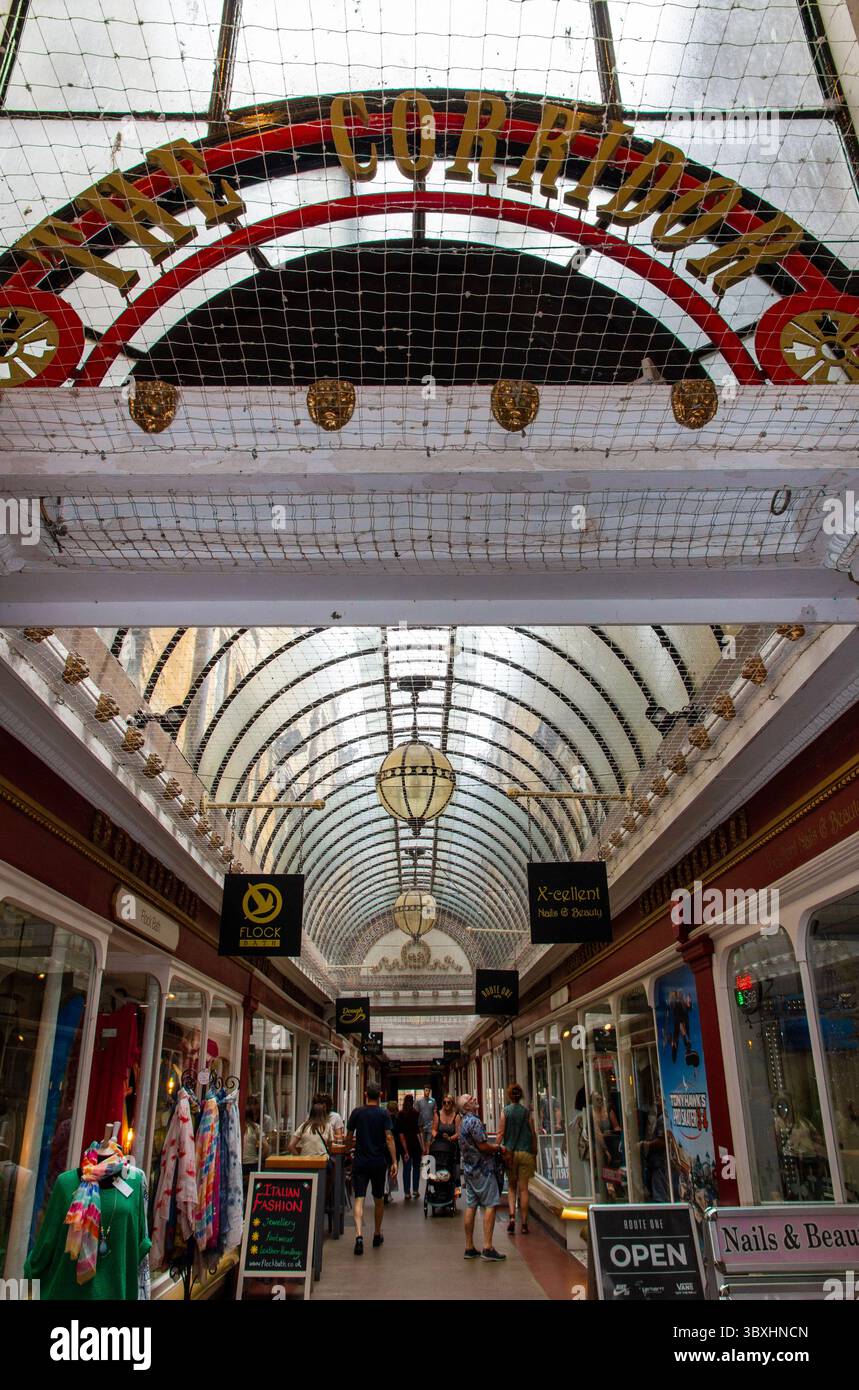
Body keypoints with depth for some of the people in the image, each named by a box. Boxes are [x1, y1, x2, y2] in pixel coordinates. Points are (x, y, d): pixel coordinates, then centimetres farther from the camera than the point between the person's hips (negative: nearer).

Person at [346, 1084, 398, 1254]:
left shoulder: (357, 1112, -1)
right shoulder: (384, 1114, -4)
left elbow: (349, 1135, 7)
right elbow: (389, 1138, -11)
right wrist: (394, 1162, -8)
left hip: (360, 1160, -1)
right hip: (379, 1161, 1)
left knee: (358, 1199, -4)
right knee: (378, 1199, 18)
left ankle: (359, 1235, -23)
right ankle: (377, 1235, 30)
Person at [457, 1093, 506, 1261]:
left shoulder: (464, 1122, 13)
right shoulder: (474, 1121, -18)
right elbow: (483, 1146, -19)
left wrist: (492, 1147, 14)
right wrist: (498, 1148, -3)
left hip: (469, 1169, 9)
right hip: (482, 1168, -9)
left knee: (471, 1206, 9)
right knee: (490, 1205, -6)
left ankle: (469, 1248, 13)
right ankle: (488, 1248, -8)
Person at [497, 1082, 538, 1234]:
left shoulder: (505, 1111, -4)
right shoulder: (527, 1112, 0)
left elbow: (501, 1133, -6)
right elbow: (533, 1134, 3)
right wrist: (534, 1153, 12)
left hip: (509, 1152, 0)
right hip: (526, 1152, 1)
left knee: (511, 1186, 13)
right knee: (523, 1188, 6)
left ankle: (512, 1216, -5)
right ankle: (524, 1223, 7)